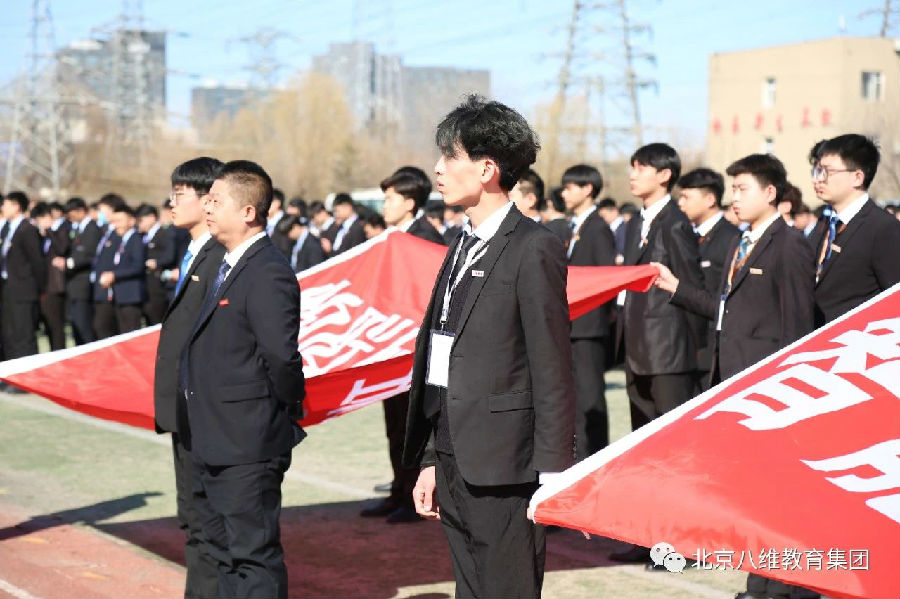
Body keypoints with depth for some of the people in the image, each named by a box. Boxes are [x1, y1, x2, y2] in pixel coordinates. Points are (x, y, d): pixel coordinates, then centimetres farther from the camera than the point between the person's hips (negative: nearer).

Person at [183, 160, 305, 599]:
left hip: (247, 447, -11)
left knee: (254, 555, -3)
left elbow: (280, 353, -28)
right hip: (214, 444, 11)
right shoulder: (227, 266, 14)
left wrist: (288, 408, -13)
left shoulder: (269, 273, -19)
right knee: (226, 552, 20)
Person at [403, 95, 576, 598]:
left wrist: (553, 475, -15)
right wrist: (431, 461, 17)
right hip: (456, 464, 8)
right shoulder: (464, 246, 16)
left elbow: (553, 371, -13)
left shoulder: (534, 249, -10)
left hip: (504, 469, -8)